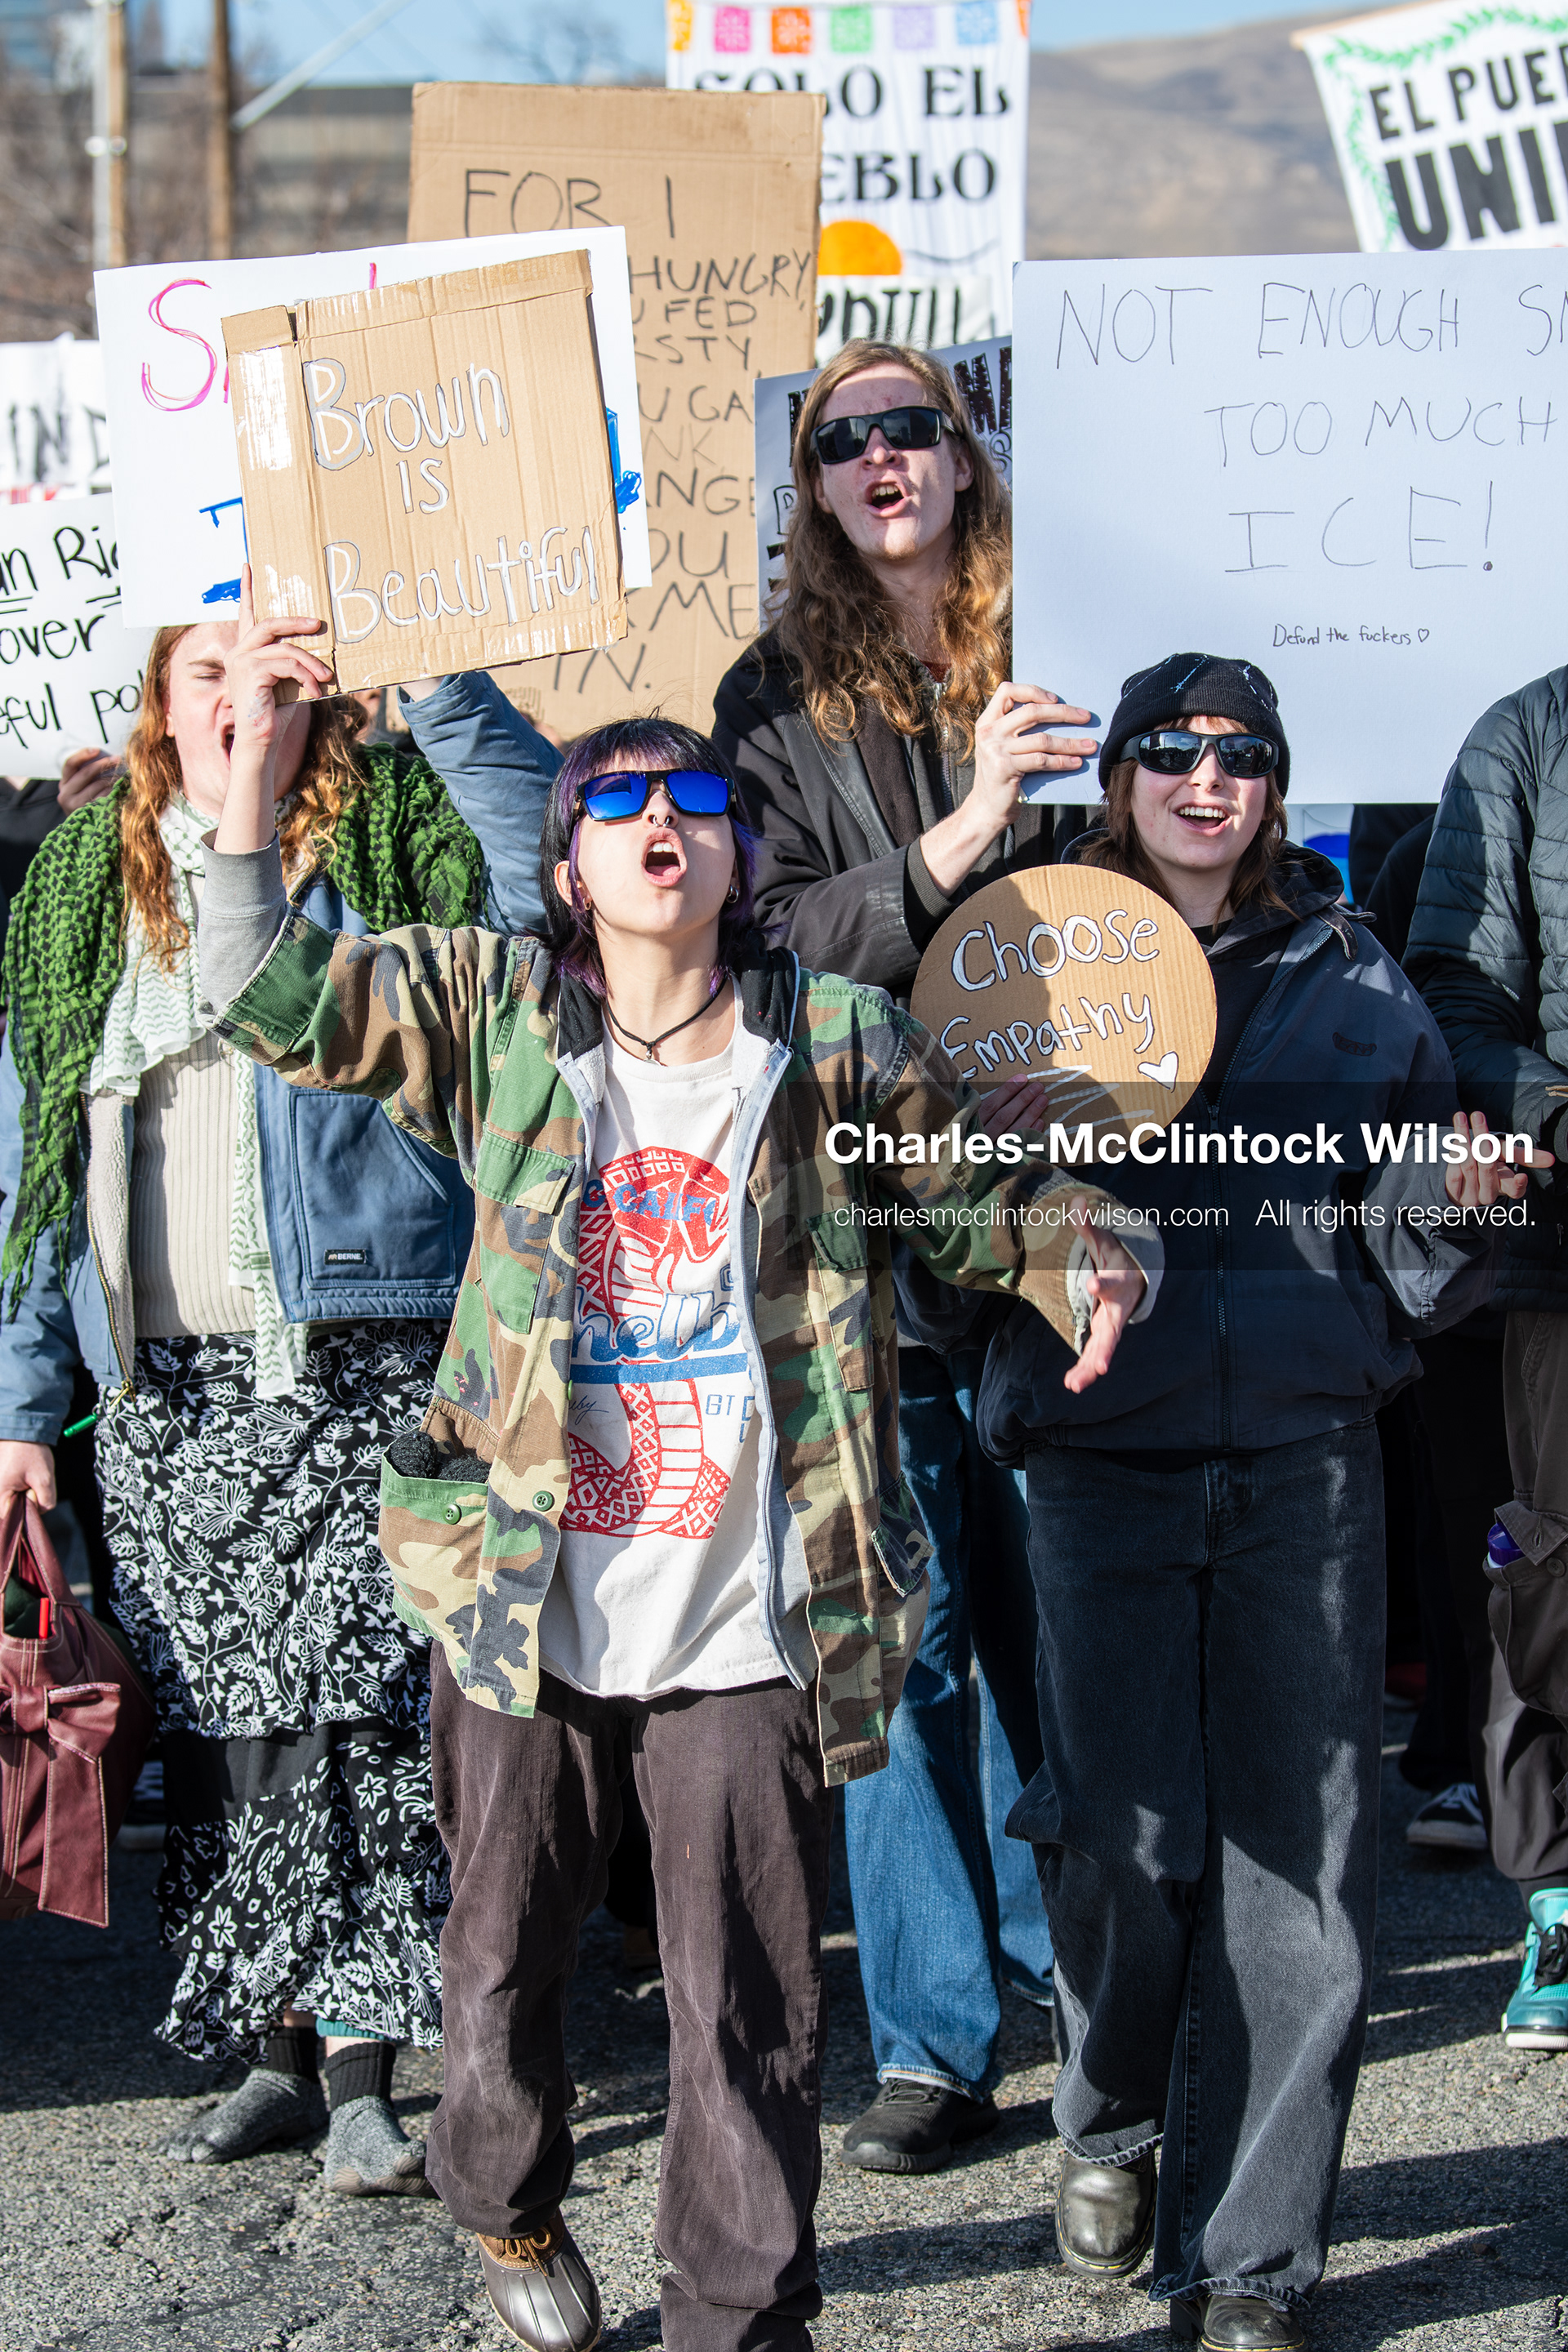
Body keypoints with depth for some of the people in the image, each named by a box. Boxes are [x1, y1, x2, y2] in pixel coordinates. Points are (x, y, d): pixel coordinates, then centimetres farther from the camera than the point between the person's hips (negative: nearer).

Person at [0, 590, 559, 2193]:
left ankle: (364, 2070, -6)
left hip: (353, 1370, -4)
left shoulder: (386, 853, 4)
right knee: (214, 1723, 6)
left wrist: (436, 676, -22)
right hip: (160, 1386, 4)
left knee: (350, 1714, -10)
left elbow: (538, 887, -18)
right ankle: (273, 2051, 16)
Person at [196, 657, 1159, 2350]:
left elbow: (990, 1196, 12)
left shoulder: (839, 1043, 2)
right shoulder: (492, 1014, 3)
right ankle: (509, 2209, 45)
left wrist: (1088, 1261, -9)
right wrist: (246, 802, -9)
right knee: (502, 1958, 15)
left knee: (748, 2013, 2)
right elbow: (274, 1005, 4)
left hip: (745, 1633, -1)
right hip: (523, 1616, 1)